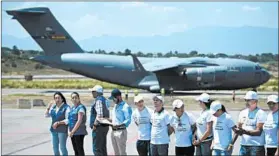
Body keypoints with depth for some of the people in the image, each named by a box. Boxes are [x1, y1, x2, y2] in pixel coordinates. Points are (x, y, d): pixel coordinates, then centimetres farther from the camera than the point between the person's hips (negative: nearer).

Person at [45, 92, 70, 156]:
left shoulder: (66, 107, -10)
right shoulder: (53, 107, 9)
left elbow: (67, 120, -14)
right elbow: (46, 115, 14)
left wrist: (58, 123, -18)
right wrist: (48, 107, 0)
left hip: (62, 130, -7)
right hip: (54, 130, 7)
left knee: (62, 147, -4)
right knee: (55, 147, 12)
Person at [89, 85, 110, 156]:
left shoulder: (98, 100, -14)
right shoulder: (104, 100, 15)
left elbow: (99, 114, -24)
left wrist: (95, 125, -17)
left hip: (99, 127, -10)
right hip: (105, 126, 10)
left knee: (97, 149, -7)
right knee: (103, 148, 14)